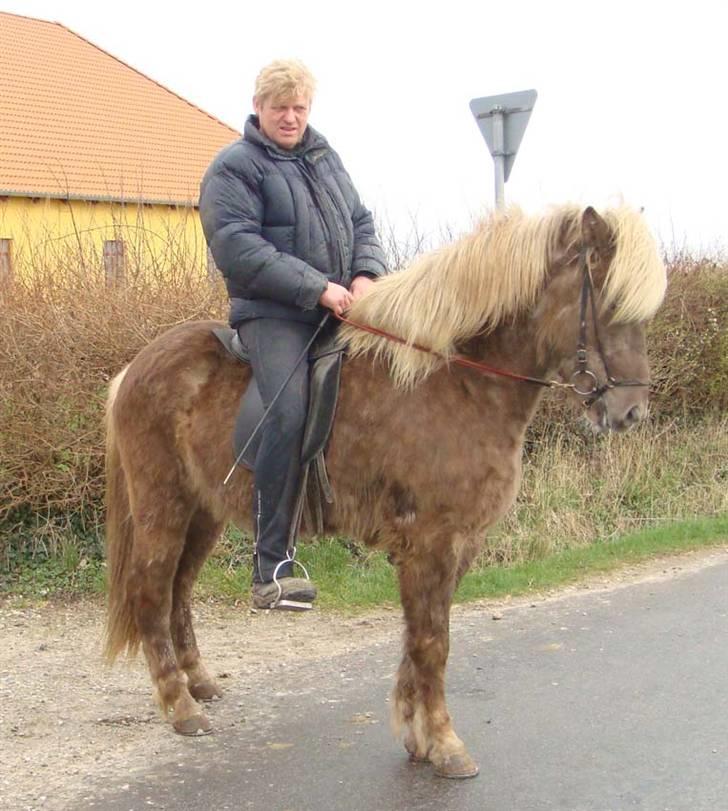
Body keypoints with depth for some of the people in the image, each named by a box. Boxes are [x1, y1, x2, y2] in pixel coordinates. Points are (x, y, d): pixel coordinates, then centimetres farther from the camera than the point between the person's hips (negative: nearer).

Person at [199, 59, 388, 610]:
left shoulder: (325, 157, 21)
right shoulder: (235, 167, 0)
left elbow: (361, 222, 20)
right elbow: (238, 247, -13)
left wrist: (367, 274, -3)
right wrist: (317, 288, -19)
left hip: (342, 312, 8)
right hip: (273, 314, -7)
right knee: (290, 416, -23)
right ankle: (271, 570, -20)